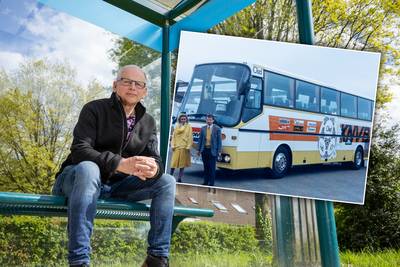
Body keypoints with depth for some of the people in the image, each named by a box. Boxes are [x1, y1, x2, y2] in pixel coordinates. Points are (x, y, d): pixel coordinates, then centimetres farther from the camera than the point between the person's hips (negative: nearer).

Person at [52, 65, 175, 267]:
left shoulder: (148, 122, 7)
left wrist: (154, 168, -27)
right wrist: (120, 163, -37)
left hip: (117, 185, 5)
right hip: (77, 178, -5)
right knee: (88, 168, -39)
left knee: (167, 181, -10)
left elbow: (154, 157, 0)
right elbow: (80, 150, -22)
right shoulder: (94, 109, -10)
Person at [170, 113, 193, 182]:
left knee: (182, 163, 2)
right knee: (174, 162, -3)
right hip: (177, 146, 2)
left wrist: (188, 147, -10)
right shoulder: (177, 126, 10)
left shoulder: (188, 127, 2)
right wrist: (173, 145, 0)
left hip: (184, 147, -2)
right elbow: (174, 136, 9)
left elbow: (190, 137, -2)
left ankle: (179, 178, 7)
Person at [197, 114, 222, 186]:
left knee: (212, 167, -1)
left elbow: (219, 140, -2)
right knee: (206, 167, 9)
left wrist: (219, 151, -6)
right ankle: (206, 182, 16)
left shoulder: (217, 128, 0)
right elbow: (200, 139, 10)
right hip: (204, 150, 3)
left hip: (213, 150, -3)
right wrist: (199, 150, 6)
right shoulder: (203, 128, 9)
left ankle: (211, 183, 5)